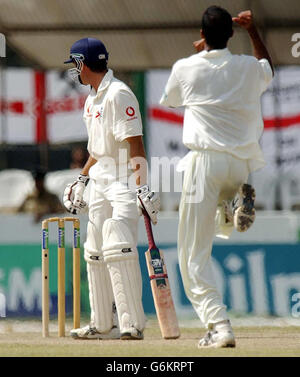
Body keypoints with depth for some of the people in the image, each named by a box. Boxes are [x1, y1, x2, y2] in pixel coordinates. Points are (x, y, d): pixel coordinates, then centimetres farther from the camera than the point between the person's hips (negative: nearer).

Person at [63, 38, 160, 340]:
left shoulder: (118, 94, -14)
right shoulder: (92, 99, 16)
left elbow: (135, 144, -20)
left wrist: (141, 187, -27)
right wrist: (81, 181, 24)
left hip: (123, 181, -10)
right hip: (100, 180, 10)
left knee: (118, 248, -19)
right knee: (95, 252, 11)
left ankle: (132, 323, -20)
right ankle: (103, 324, 19)